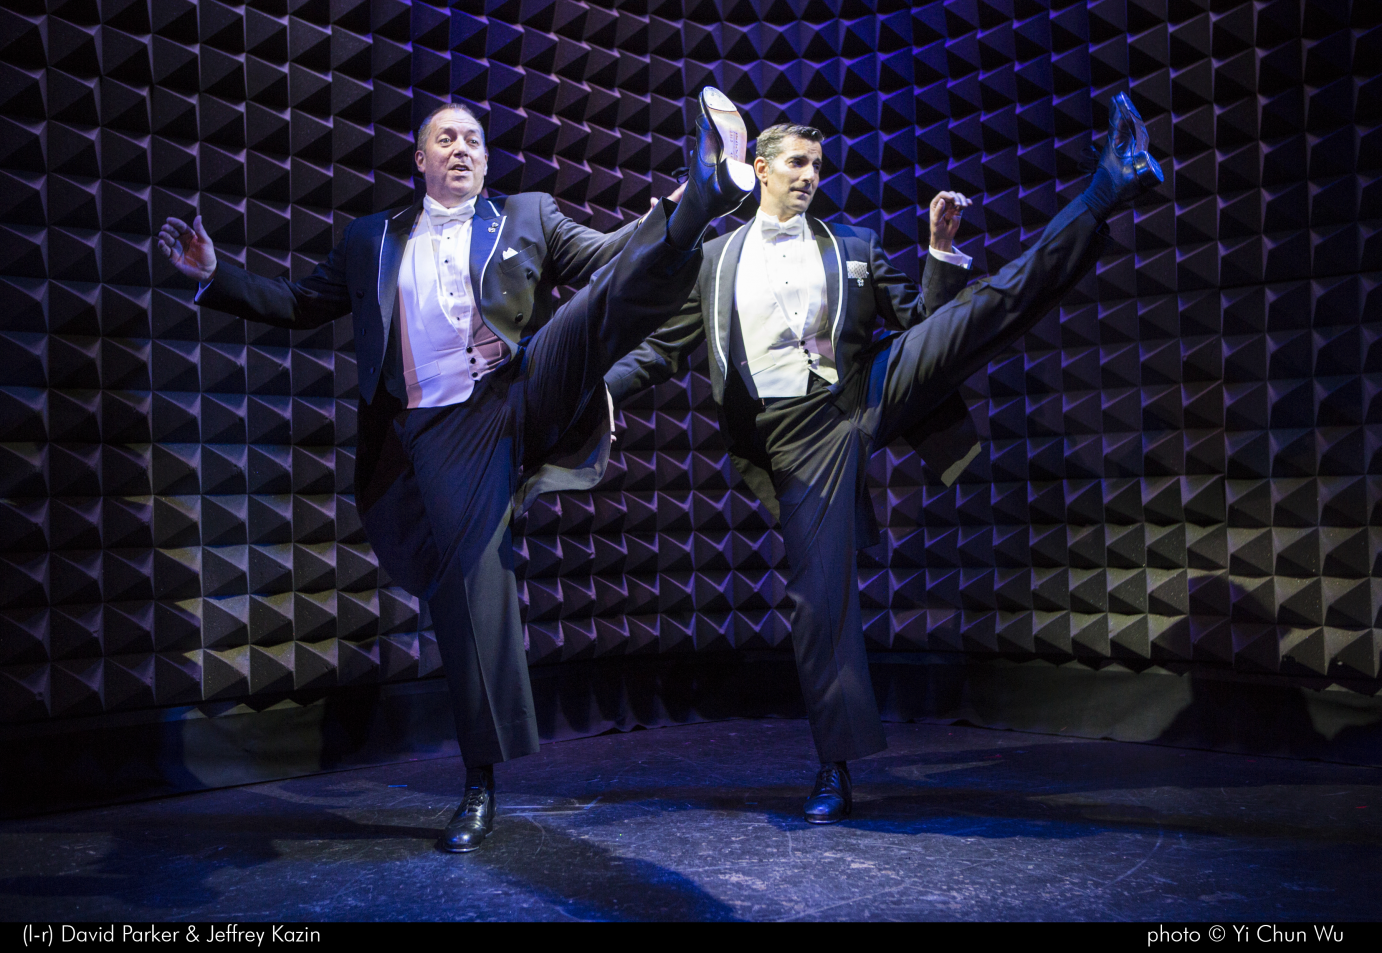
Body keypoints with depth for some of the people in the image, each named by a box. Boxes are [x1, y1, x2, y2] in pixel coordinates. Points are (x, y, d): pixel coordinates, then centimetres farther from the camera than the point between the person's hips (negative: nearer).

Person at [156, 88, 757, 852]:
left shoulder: (527, 218, 17)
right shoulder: (372, 241, 20)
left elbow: (614, 258, 10)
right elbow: (302, 305, 25)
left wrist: (681, 204, -7)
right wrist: (215, 276, 14)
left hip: (526, 399, 0)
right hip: (443, 434, 0)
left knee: (610, 298, -23)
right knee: (468, 593, -3)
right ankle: (481, 786, 9)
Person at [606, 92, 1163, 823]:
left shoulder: (852, 249, 16)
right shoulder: (715, 260, 13)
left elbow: (927, 316, 14)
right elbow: (663, 350, 14)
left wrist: (941, 246, 0)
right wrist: (594, 389, -1)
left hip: (872, 395, 2)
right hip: (798, 438, -1)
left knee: (987, 303, -14)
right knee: (818, 594, -7)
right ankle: (835, 773, 0)